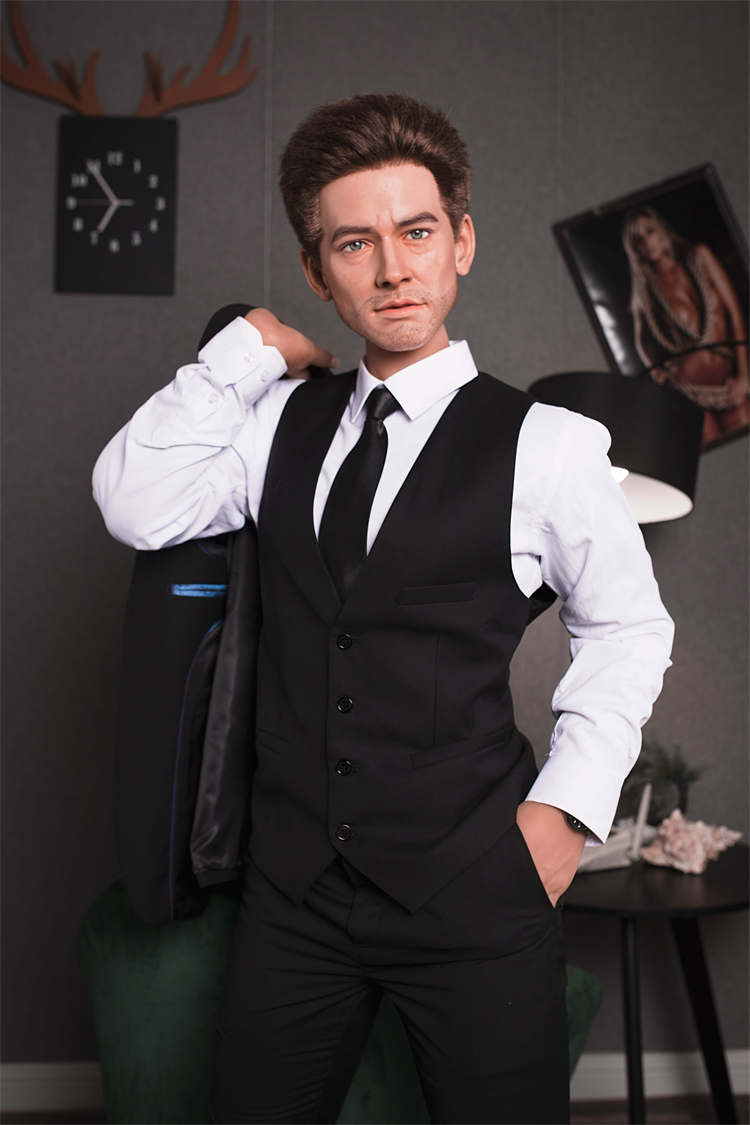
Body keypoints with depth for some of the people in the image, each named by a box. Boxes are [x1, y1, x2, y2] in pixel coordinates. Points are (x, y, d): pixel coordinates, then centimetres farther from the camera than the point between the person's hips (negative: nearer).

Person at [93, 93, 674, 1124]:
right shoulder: (286, 422, 6)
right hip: (293, 885, 4)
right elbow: (135, 508, -4)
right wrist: (248, 347, -2)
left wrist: (567, 808, -3)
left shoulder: (545, 444, -6)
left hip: (473, 889, -3)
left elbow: (627, 627, 4)